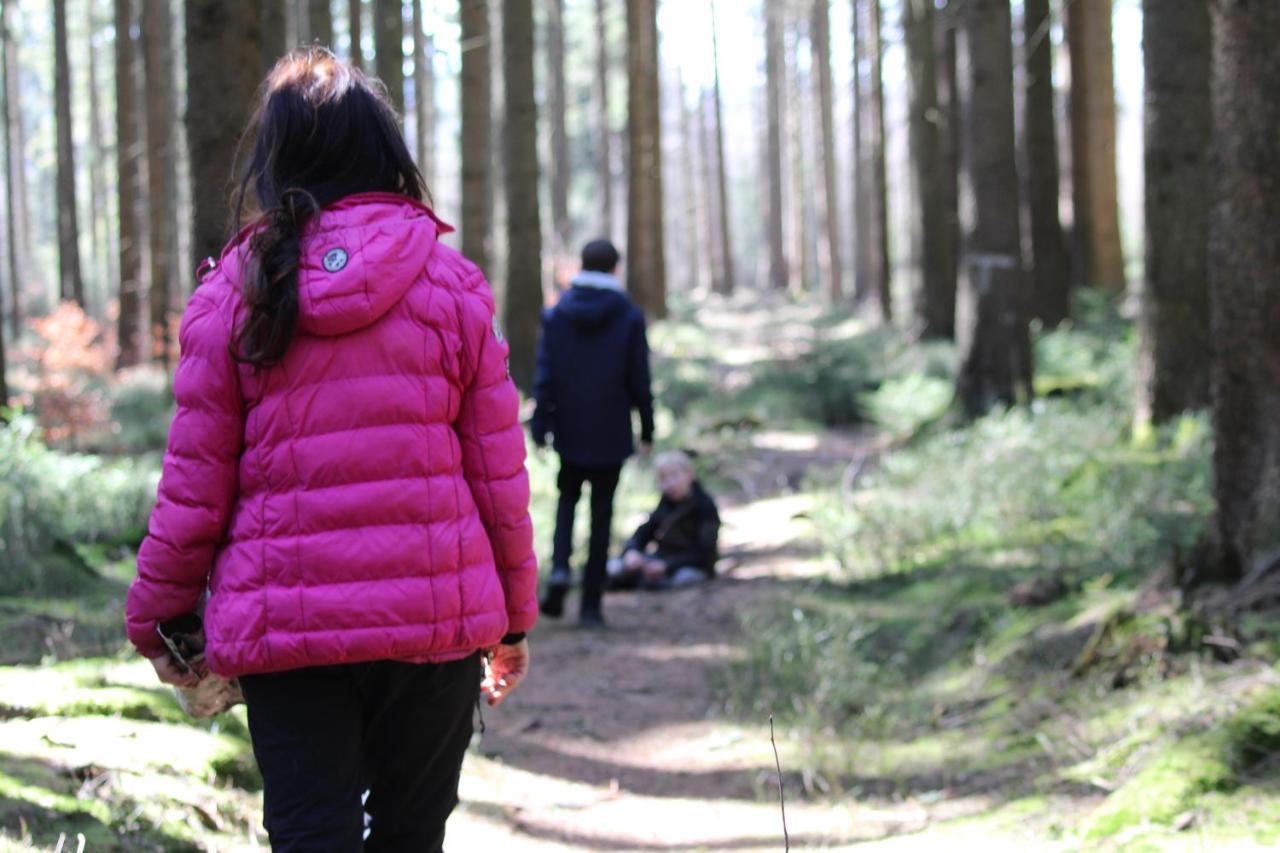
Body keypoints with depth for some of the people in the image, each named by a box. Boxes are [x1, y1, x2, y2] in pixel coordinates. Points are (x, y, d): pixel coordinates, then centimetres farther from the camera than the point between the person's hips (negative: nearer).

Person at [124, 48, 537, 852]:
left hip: (286, 619, 0)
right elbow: (497, 470, 1)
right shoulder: (448, 281, 0)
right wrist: (514, 616, 13)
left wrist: (156, 615, 13)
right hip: (435, 610, 1)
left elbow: (195, 481, 0)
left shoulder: (236, 288, -1)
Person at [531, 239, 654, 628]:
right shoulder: (630, 318, -6)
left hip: (569, 432, 1)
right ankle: (591, 603, 6)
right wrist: (647, 429, 7)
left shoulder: (556, 315, -3)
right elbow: (640, 380, -3)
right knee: (601, 513, 7)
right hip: (610, 435, -1)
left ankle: (560, 567, -7)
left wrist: (540, 427, 0)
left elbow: (544, 376, -4)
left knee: (568, 498, 20)